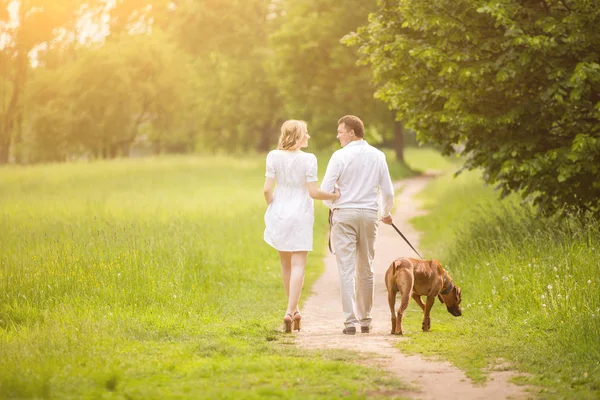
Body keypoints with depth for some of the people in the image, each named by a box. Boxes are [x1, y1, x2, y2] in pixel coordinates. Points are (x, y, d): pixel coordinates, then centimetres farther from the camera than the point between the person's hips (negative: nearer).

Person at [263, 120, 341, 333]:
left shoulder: (274, 156, -3)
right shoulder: (308, 159, -10)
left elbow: (267, 189, -5)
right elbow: (313, 192, -12)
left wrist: (272, 207, 13)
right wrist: (333, 196, 4)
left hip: (279, 213, 3)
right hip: (301, 215, -3)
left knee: (286, 265, 16)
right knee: (298, 266, -2)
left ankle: (294, 309, 27)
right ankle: (290, 311, -13)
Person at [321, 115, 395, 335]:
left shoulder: (340, 156, -7)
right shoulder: (377, 156, 5)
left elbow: (325, 190, -7)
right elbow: (387, 191, 8)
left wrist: (333, 206, 15)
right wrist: (386, 213, 27)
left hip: (344, 214, -3)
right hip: (369, 214, 4)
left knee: (346, 269, -3)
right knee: (366, 270, 13)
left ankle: (350, 320, -10)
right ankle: (365, 320, 18)